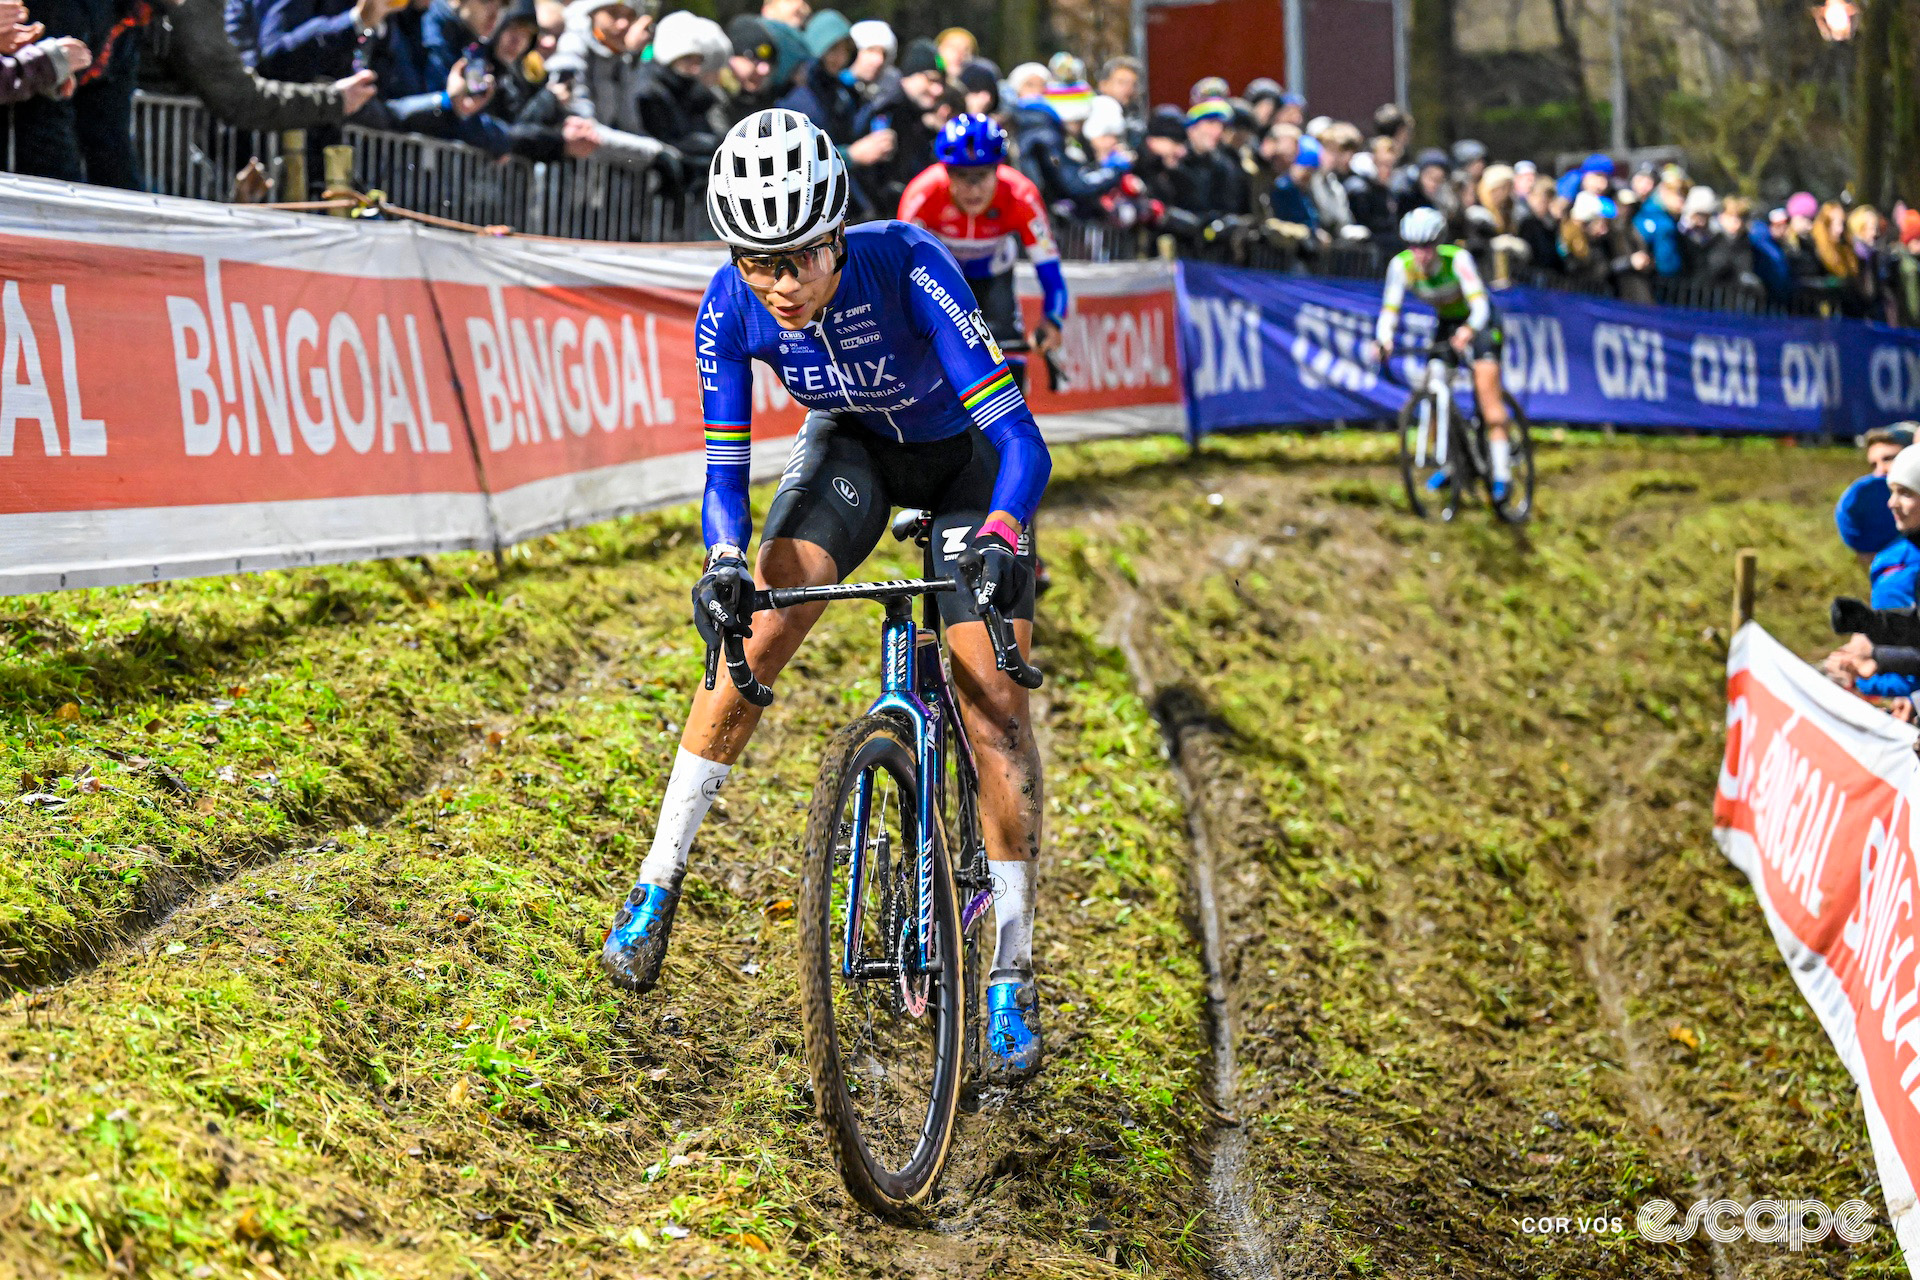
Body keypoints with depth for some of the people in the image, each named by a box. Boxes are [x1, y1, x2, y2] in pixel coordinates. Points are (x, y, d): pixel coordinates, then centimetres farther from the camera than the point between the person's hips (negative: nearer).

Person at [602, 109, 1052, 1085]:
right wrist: (723, 565, -37)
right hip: (852, 446, 3)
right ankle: (657, 886, -7)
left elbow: (1020, 440, -40)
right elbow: (724, 468, -18)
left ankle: (1011, 979, -3)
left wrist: (998, 541, -57)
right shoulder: (731, 310, -26)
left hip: (963, 457, -3)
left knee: (993, 703, -12)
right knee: (753, 637, -19)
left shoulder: (908, 269, -37)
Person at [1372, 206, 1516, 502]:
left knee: (1487, 386, -19)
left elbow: (1480, 303, -39)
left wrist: (1469, 330, -59)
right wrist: (1383, 339, -44)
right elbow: (1390, 308, -23)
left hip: (1479, 322, -4)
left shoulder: (1457, 259, -31)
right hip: (1446, 323, 5)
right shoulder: (1401, 265, -20)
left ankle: (1502, 473, -21)